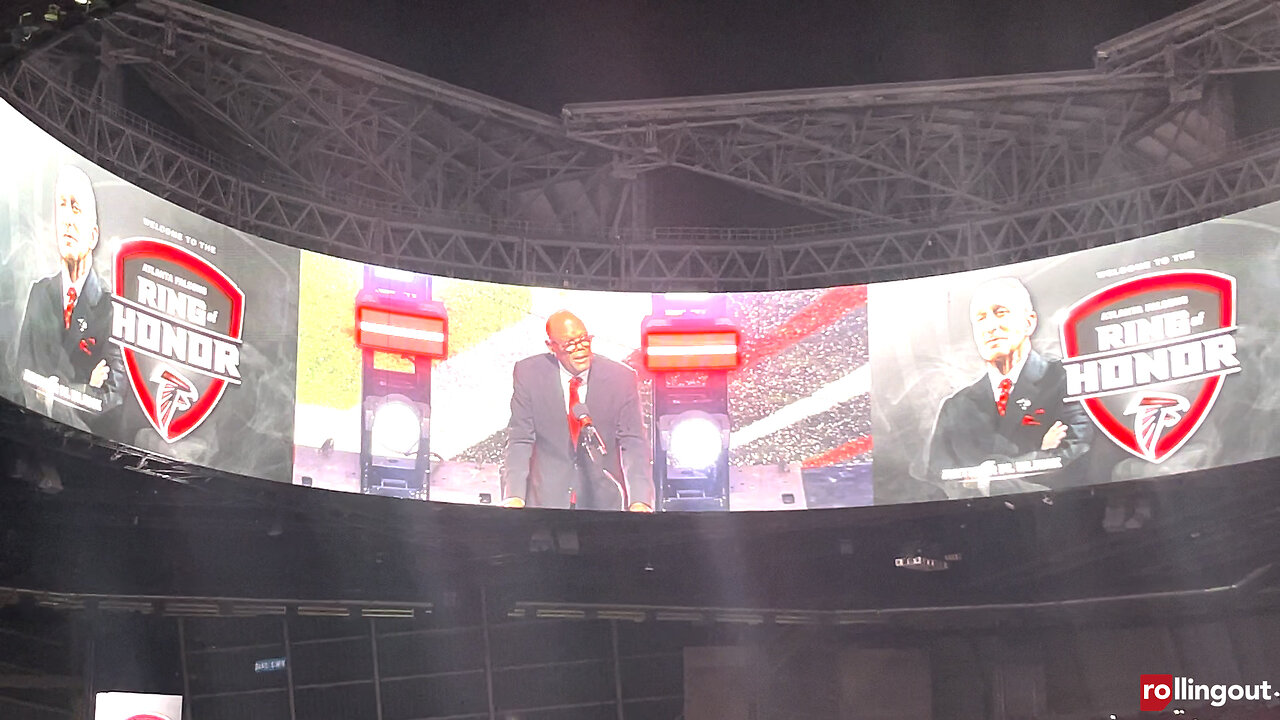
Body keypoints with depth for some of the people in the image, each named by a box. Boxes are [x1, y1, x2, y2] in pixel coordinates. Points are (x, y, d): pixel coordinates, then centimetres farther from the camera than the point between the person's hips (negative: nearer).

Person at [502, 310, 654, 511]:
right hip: (548, 495, 0)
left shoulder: (620, 378, -5)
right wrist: (514, 496, -17)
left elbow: (634, 443, -6)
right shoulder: (529, 374, -5)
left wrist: (639, 501, -21)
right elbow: (520, 440, -3)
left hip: (603, 498, 0)